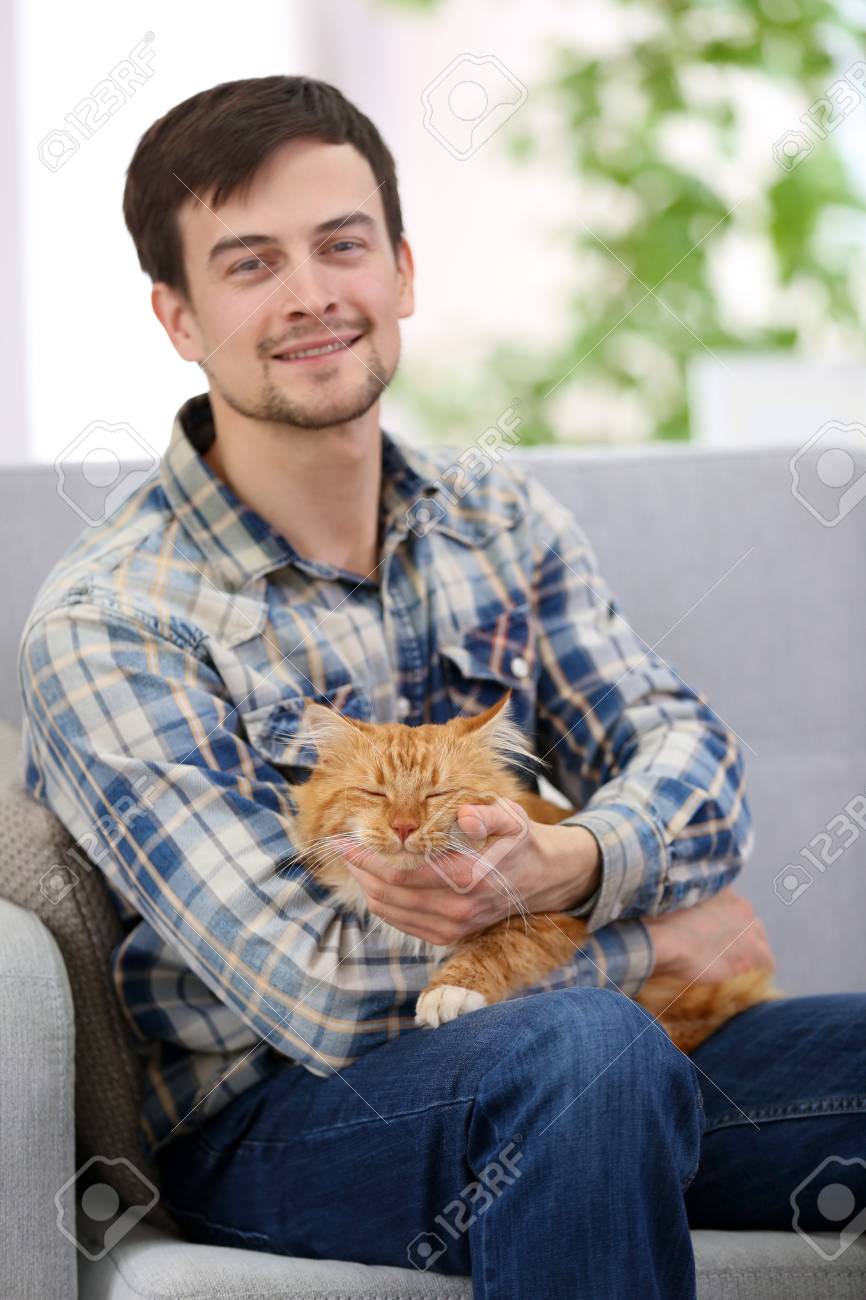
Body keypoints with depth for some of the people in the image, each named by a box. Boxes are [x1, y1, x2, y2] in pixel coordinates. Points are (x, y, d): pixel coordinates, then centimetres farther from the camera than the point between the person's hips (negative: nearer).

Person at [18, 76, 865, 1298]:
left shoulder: (500, 520, 9)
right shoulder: (105, 626, -10)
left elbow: (689, 750, 0)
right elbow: (312, 990, -17)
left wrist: (567, 866, -24)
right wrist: (656, 934, -12)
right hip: (275, 1124, -5)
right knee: (589, 1051, -36)